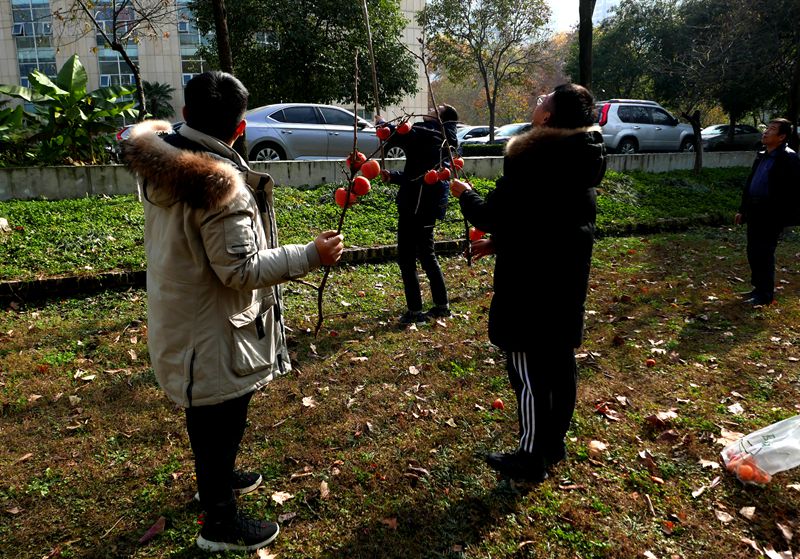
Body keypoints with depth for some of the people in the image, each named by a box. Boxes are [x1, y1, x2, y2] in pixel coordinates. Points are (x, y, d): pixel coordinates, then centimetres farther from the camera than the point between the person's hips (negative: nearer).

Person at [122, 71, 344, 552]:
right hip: (213, 331, -9)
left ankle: (216, 479, 51)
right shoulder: (220, 185, -29)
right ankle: (221, 523, 29)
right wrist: (312, 255, -22)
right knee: (222, 420, 9)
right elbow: (242, 269, -27)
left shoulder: (160, 162, -2)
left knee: (205, 412, 27)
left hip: (178, 319, 9)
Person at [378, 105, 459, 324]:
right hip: (430, 204, 10)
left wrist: (381, 123, -2)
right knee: (426, 254, 18)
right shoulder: (442, 140, 17)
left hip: (416, 205, -10)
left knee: (406, 258, -3)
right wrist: (393, 176, 13)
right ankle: (442, 305, 25)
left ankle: (415, 311, 1)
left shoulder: (426, 133, -11)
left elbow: (398, 135, -22)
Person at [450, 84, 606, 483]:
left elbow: (493, 216, -18)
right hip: (569, 274, 9)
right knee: (560, 359, 17)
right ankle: (554, 444, 33)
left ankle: (531, 459, 16)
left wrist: (466, 195, 2)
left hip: (531, 280, -9)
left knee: (528, 367, 2)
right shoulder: (581, 158, 9)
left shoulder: (532, 157, -20)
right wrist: (499, 241, 18)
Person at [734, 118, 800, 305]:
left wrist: (784, 216, -18)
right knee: (753, 252, 13)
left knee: (764, 254, -2)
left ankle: (765, 295, 10)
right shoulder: (761, 156, 14)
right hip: (755, 213, 8)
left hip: (771, 216, -8)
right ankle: (758, 288, 27)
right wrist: (743, 210, 17)